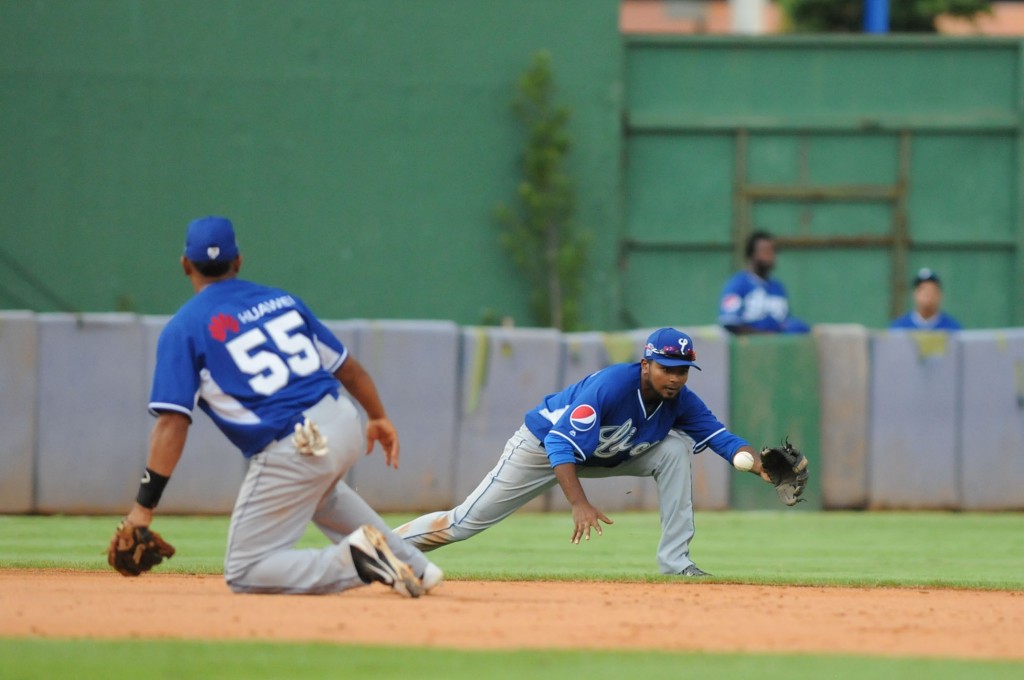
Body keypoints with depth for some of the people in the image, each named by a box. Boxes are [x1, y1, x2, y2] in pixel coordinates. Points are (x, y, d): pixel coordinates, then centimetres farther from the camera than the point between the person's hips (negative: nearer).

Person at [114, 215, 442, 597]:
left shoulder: (183, 329, -1)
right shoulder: (280, 300, 15)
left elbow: (172, 423, -10)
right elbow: (347, 366, 20)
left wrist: (144, 506, -10)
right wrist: (379, 418, 37)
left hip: (293, 451, -7)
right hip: (345, 423, 7)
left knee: (244, 575, 4)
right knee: (316, 489, 41)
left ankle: (354, 563, -16)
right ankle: (414, 567, 34)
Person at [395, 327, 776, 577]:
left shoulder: (681, 402, -16)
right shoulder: (611, 384, -36)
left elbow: (721, 437, -16)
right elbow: (562, 444, -40)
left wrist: (756, 464, -38)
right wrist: (579, 504, -51)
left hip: (605, 455, 6)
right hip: (543, 444, -6)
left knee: (675, 448, -13)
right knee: (466, 522, -8)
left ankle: (675, 562, -11)